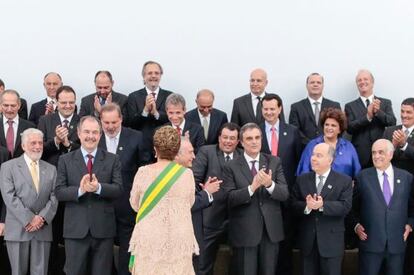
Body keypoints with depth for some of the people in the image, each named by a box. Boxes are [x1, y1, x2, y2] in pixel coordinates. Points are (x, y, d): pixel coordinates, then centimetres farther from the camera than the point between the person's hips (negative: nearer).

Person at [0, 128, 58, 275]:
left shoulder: (51, 169, 13)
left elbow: (54, 197, 6)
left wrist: (42, 217, -10)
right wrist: (28, 219, -13)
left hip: (43, 229, 3)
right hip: (18, 229, -3)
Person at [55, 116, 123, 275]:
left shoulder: (112, 160, 5)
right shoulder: (65, 160, 5)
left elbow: (118, 190, -5)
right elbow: (59, 192, -3)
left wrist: (98, 188, -23)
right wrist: (80, 190, -21)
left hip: (103, 228, 0)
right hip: (75, 229, 0)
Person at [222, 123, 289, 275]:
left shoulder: (274, 162, 2)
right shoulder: (232, 167, -4)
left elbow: (284, 194, -6)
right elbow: (230, 198, -13)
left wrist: (270, 184, -26)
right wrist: (252, 188, -28)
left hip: (271, 229, 2)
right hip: (244, 232, -2)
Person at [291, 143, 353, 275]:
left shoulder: (344, 181, -2)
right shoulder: (302, 179, 7)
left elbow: (346, 206, -13)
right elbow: (293, 204, -1)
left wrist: (323, 205, -27)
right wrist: (306, 206, -22)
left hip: (331, 241, -3)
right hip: (307, 240, 3)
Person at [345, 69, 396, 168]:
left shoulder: (385, 103, 10)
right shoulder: (350, 106, 7)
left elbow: (392, 122, -2)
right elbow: (349, 128, -6)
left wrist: (378, 112, -19)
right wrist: (368, 116, -19)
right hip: (360, 155, -1)